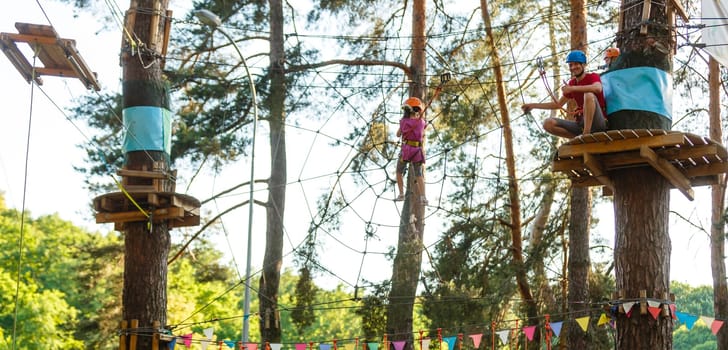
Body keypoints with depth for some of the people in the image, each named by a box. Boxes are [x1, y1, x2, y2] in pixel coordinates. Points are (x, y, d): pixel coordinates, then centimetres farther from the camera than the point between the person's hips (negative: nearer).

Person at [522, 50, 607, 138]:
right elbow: (559, 104, 24)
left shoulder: (593, 77, -1)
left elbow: (598, 88, -27)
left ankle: (586, 134, -34)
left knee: (589, 95, -33)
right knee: (548, 123, -10)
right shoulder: (571, 84, 15)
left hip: (598, 123, -6)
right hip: (580, 123, 6)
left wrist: (573, 88, -30)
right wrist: (533, 105, 18)